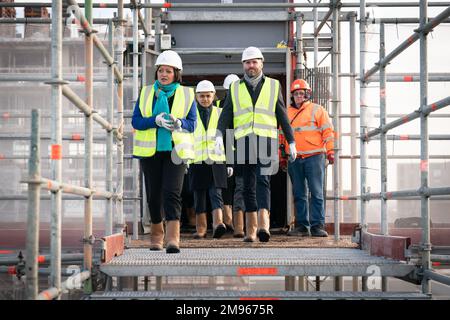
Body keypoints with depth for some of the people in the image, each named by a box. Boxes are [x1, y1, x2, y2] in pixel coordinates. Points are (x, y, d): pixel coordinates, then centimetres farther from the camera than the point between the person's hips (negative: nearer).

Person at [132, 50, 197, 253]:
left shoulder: (186, 95, 7)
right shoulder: (146, 93, 9)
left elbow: (192, 124, 3)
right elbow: (136, 121, 1)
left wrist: (178, 123, -20)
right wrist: (156, 121, -17)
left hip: (175, 151, -2)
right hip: (150, 151, 2)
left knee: (172, 193, -14)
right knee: (153, 194, 7)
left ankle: (173, 238, -20)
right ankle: (156, 233, 26)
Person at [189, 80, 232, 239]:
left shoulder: (220, 114, 11)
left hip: (216, 161, -1)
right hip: (197, 162, 1)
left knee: (216, 194, -13)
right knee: (199, 196, 5)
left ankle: (218, 223, -25)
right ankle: (201, 228, 13)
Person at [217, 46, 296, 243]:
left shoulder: (273, 86, 11)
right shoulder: (235, 88, 13)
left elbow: (283, 116, 13)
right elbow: (226, 114, 5)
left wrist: (291, 142, 10)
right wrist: (219, 134, -12)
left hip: (266, 141, -2)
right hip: (244, 143, 2)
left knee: (263, 181, -17)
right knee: (248, 186, 5)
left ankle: (263, 225, -30)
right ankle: (251, 230, 10)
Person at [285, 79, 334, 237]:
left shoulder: (317, 110, 5)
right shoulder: (287, 113, 17)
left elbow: (328, 131, 0)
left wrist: (330, 151, -9)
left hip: (314, 157, -4)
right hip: (294, 159, 4)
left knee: (316, 193, -6)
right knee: (299, 194, 6)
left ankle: (317, 225, -4)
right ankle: (301, 226, 11)